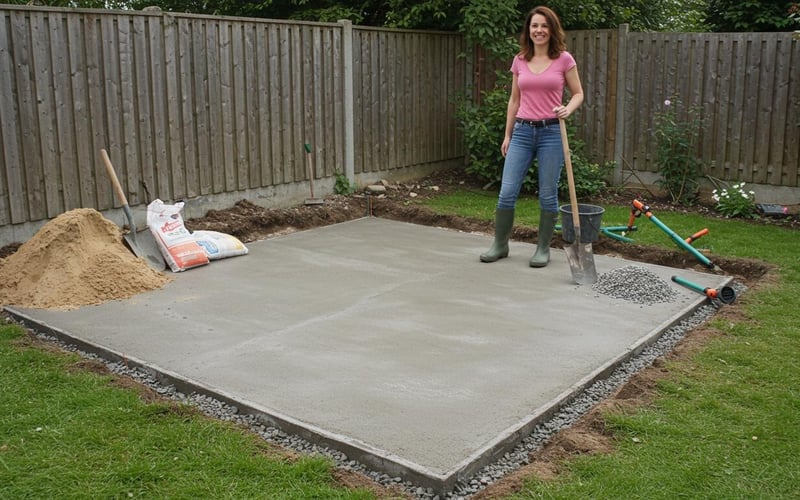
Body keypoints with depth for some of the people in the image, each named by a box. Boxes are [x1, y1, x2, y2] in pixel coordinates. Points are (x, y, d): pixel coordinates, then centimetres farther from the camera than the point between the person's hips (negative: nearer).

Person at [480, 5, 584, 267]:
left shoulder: (564, 59, -1)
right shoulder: (519, 60, 8)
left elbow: (578, 94, 4)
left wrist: (568, 109, -18)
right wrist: (507, 135, 11)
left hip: (551, 132, -3)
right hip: (522, 132, 3)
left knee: (548, 194, 3)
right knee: (507, 192, 0)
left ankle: (543, 249, 17)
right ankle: (500, 245, 16)